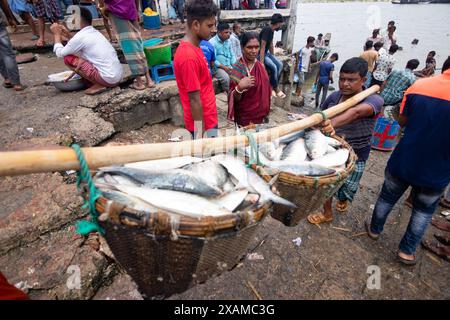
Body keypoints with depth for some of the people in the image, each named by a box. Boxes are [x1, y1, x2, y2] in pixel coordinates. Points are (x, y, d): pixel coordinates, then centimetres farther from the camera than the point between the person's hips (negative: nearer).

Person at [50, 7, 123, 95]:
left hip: (108, 79, -8)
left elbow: (60, 53, 4)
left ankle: (98, 85, -3)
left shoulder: (80, 36, -8)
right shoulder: (95, 32, 14)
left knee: (68, 58, -1)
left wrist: (57, 34, 16)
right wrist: (67, 32, 26)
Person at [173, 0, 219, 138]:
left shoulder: (193, 47, 5)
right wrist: (200, 134, -18)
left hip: (208, 117, 9)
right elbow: (194, 99, -23)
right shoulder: (188, 56, -24)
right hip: (203, 123, -9)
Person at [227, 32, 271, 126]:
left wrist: (265, 111, 14)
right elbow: (235, 98, -15)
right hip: (244, 117, -5)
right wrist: (239, 88, -34)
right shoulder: (237, 69, -16)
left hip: (259, 115, 6)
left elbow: (264, 90, 13)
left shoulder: (260, 66, 2)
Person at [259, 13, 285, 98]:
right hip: (260, 54, -10)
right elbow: (262, 46, -26)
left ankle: (272, 86, -5)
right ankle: (276, 88, -10)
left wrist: (273, 58, 22)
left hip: (266, 53, 10)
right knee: (273, 67, -25)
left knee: (280, 65, -5)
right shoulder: (267, 30, -20)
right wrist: (261, 63, -30)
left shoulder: (272, 30, 7)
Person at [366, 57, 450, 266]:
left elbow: (402, 121, -1)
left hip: (403, 162, 1)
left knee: (387, 197, 22)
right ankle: (407, 250, 32)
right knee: (424, 210, 22)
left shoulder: (419, 85, -11)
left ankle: (375, 229, 44)